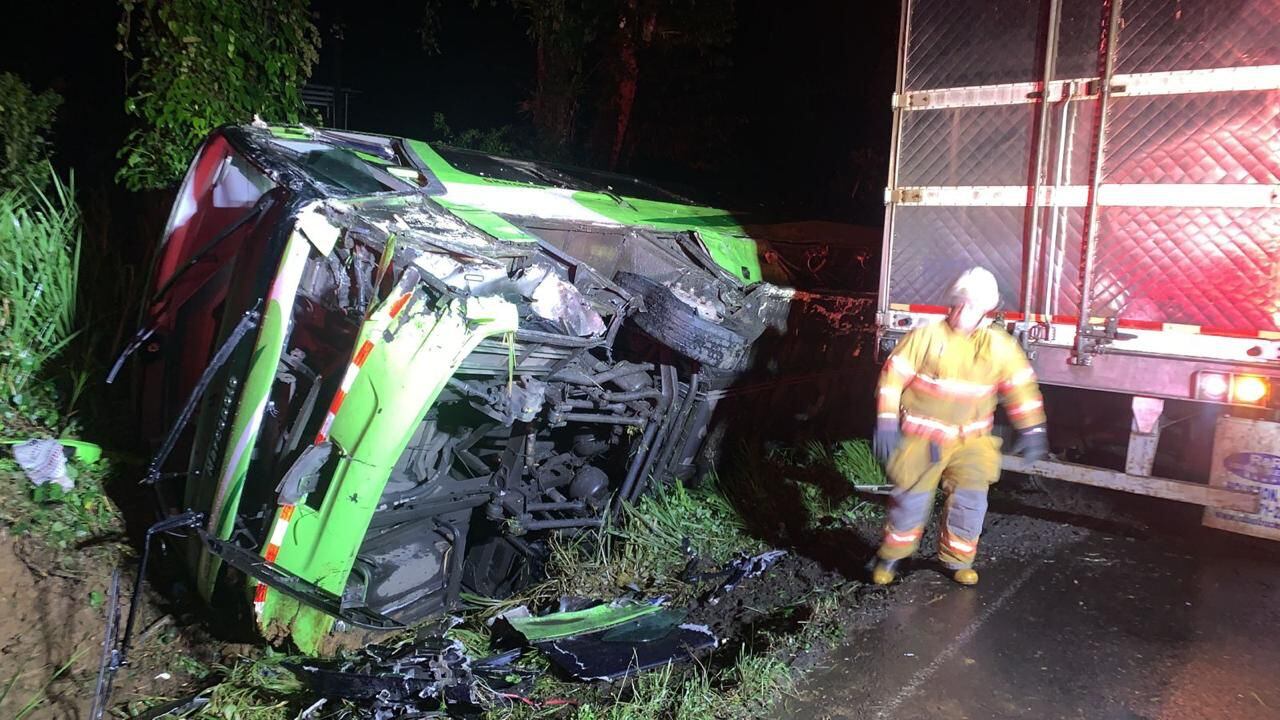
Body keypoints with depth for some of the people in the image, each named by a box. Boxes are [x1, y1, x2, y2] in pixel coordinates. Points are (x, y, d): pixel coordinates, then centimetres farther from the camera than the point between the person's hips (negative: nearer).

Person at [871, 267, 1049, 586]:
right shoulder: (926, 336, -9)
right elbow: (894, 375, -9)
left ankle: (958, 559, 17)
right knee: (911, 499, 0)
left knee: (971, 497, -6)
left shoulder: (999, 345, 0)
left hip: (970, 440, 3)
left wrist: (1031, 429, 6)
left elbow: (1021, 385, 8)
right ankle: (890, 557, 20)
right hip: (922, 437, -2)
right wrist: (886, 422, -13)